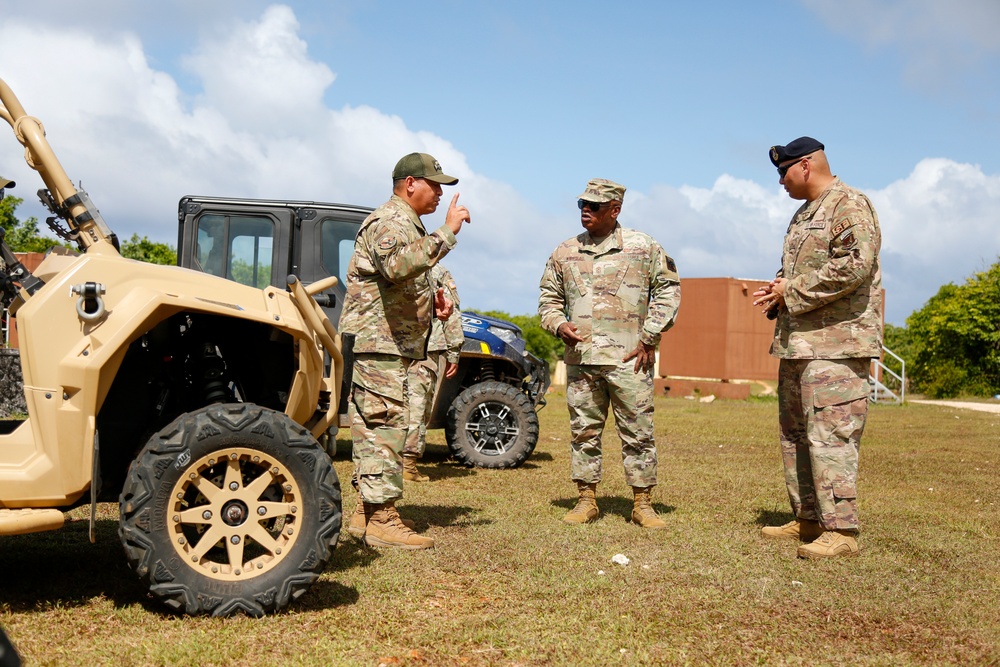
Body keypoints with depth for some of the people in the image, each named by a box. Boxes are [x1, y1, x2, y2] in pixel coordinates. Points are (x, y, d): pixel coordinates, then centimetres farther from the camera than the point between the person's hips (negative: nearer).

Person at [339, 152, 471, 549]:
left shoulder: (407, 225, 22)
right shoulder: (389, 221, -12)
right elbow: (399, 265, -34)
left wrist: (433, 301, 13)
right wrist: (447, 232, -29)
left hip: (391, 345, 11)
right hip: (377, 343, -11)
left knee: (376, 429, 12)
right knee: (385, 427, -10)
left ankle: (368, 513, 18)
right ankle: (381, 520, -7)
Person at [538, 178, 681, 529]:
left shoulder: (643, 247, 4)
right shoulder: (564, 253, 12)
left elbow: (668, 289, 5)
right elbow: (548, 298, 19)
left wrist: (650, 337, -3)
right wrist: (558, 324, -2)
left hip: (629, 359, -3)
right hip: (580, 359, 3)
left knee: (638, 431, 1)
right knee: (584, 431, 7)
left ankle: (642, 503, 11)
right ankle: (587, 500, 17)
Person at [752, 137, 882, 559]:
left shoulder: (850, 205, -8)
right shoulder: (804, 214, 22)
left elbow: (854, 266, -22)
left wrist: (793, 292, -15)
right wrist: (778, 294, 9)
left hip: (835, 344, -10)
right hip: (797, 343, 11)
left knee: (829, 436, -12)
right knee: (794, 433, 14)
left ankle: (841, 531, -7)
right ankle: (808, 520, 23)